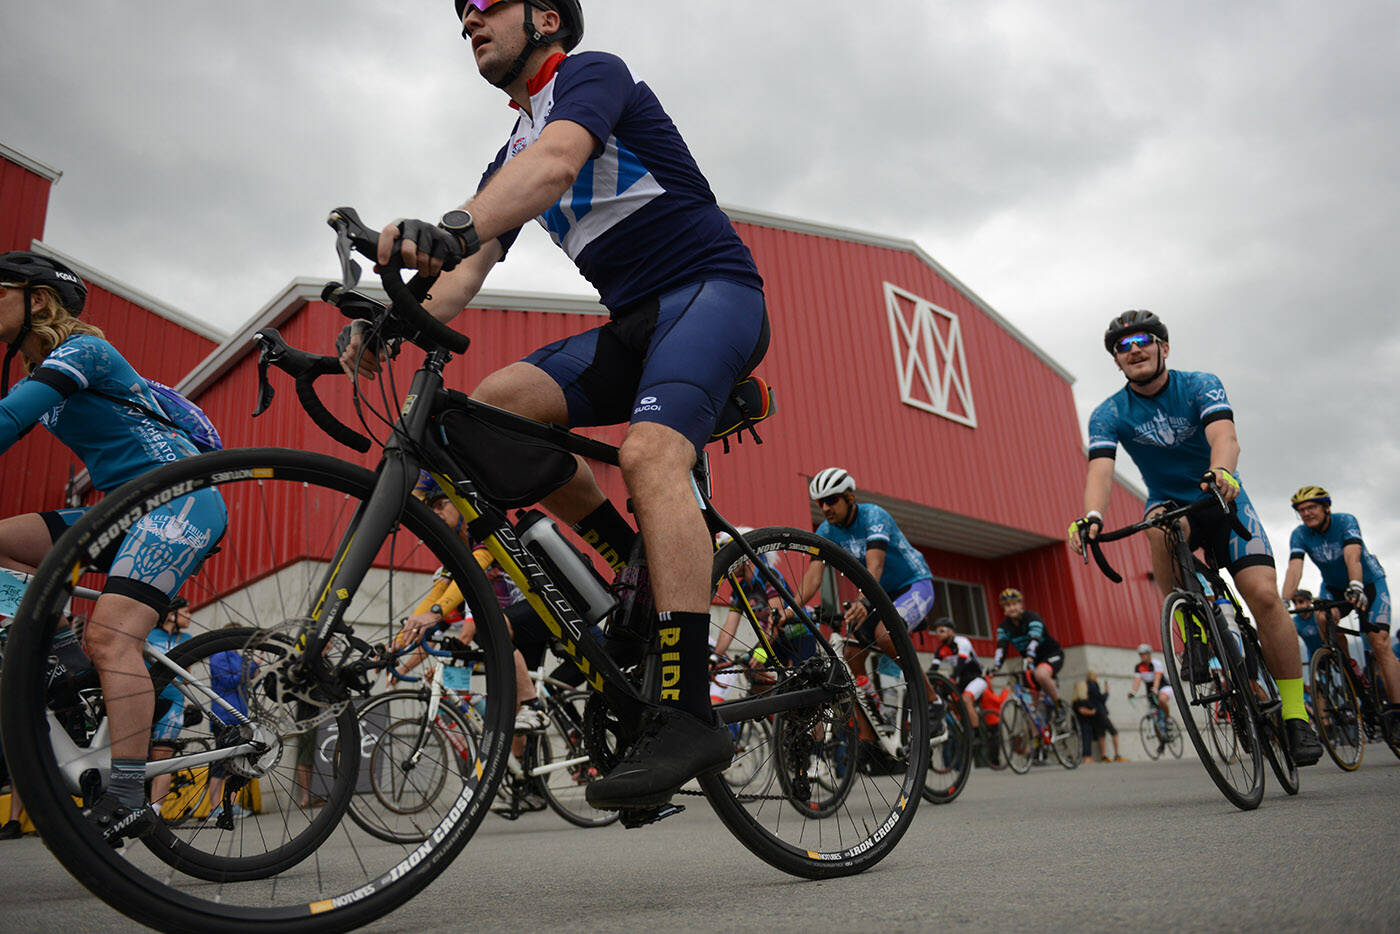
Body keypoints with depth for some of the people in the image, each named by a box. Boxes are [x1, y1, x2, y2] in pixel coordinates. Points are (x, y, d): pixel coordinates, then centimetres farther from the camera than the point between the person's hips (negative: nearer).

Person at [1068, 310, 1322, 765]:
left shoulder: (1201, 386, -12)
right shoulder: (1109, 415, -8)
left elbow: (1224, 436, -31)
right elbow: (1100, 469, -25)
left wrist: (1221, 471, -54)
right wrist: (1092, 516, -46)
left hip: (1224, 502, 0)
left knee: (1264, 593, -20)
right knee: (1160, 523, -37)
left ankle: (1295, 714, -6)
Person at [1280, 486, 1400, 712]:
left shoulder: (1346, 521, -25)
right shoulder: (1299, 535, -17)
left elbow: (1352, 557, -42)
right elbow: (1294, 568, -30)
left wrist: (1356, 586, -60)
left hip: (1369, 583, -3)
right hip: (1334, 586, 3)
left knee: (1380, 644, -18)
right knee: (1322, 617, -28)